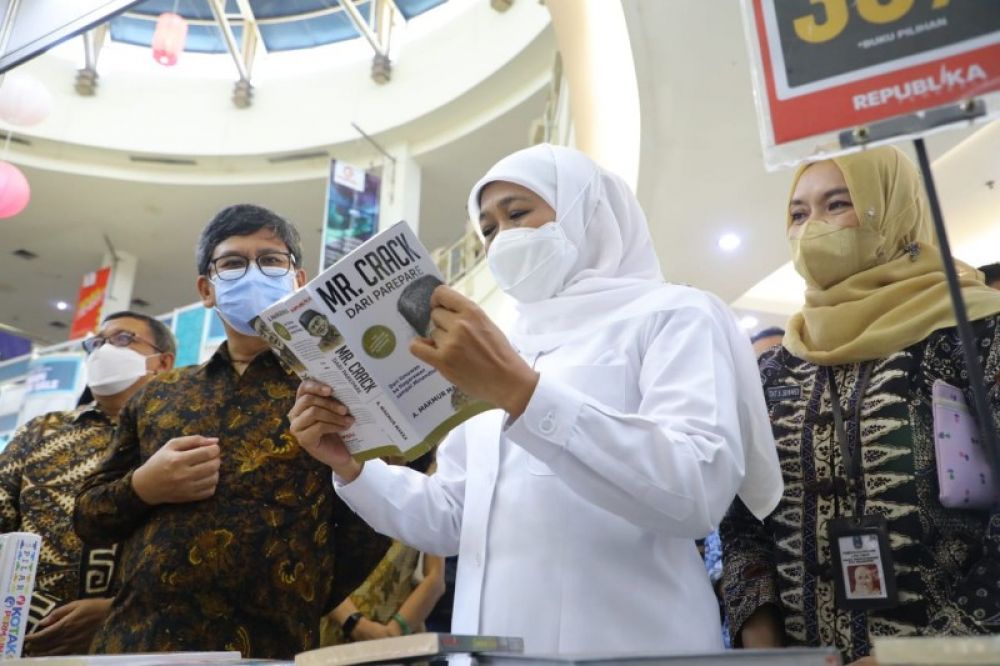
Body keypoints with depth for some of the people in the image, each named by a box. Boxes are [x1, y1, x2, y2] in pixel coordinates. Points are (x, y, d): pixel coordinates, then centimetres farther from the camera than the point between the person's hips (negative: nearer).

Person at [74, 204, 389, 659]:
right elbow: (87, 515, 15)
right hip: (136, 640, 4)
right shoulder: (158, 396, 11)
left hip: (268, 646, -3)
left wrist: (299, 606, -7)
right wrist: (141, 488, -5)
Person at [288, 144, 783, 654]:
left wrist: (522, 393, -28)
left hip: (623, 645, -5)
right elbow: (451, 522, 12)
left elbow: (699, 492, -21)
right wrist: (351, 465, -3)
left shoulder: (673, 315, -4)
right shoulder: (503, 352, 14)